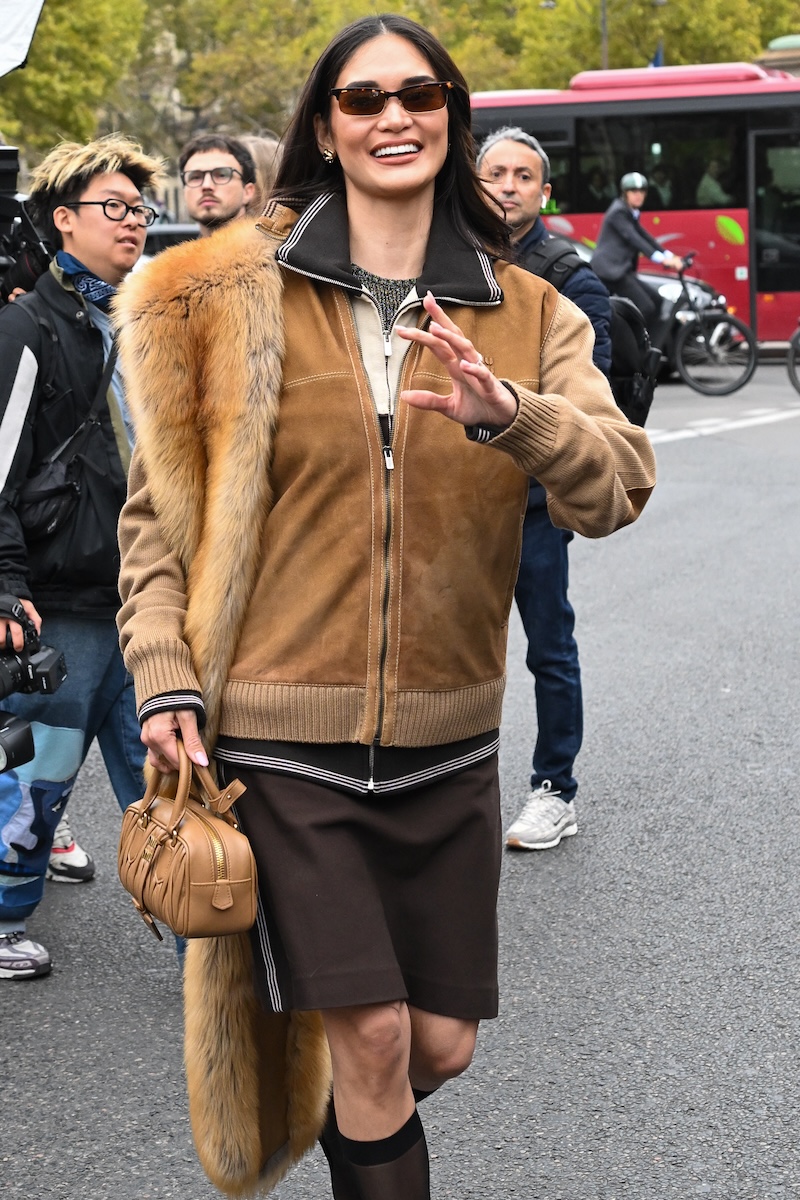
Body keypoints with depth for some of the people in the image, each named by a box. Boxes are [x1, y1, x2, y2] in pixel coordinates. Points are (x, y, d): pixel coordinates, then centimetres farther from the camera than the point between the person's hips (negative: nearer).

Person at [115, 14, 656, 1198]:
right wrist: (165, 677, -8)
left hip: (446, 738, 3)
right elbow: (159, 507, 4)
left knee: (441, 1044, 10)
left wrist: (509, 415, -28)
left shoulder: (524, 313, 6)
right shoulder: (239, 298, 0)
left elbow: (617, 486, -9)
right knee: (373, 1034, -8)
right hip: (283, 733, -3)